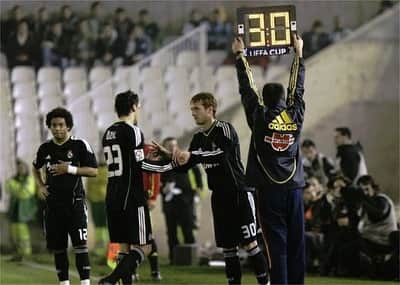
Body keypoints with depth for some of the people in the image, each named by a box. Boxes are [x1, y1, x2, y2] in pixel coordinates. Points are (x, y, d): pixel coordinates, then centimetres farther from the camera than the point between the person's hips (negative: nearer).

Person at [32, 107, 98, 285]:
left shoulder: (80, 145, -5)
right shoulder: (45, 148, 7)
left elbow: (94, 171, -6)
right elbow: (36, 168, 26)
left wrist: (70, 169, -16)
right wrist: (40, 186, 9)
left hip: (75, 202, -4)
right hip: (53, 204, 4)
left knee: (80, 244, -11)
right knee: (57, 247, 7)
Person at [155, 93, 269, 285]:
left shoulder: (224, 129, -11)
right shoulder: (198, 138, 12)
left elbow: (222, 154, -29)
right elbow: (184, 166, 16)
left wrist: (191, 155, -35)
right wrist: (168, 155, -1)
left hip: (239, 193, -7)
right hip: (219, 196, 7)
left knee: (250, 243, -8)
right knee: (227, 246, 7)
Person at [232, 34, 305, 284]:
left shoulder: (259, 117, -4)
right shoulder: (296, 116, 2)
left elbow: (247, 89, 4)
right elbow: (298, 88, 14)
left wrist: (240, 55, 15)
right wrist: (299, 54, 26)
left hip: (269, 189, -2)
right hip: (294, 188, 2)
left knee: (277, 243, -5)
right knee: (296, 242, 5)